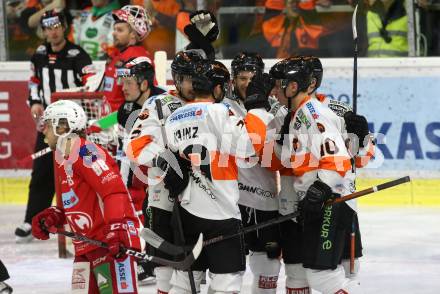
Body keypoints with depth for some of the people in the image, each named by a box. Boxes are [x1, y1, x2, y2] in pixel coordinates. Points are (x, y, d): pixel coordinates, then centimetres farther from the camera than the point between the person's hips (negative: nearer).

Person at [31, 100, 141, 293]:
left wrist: (115, 229, -31)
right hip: (85, 247, 11)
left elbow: (114, 190, -22)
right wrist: (52, 217, 16)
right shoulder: (65, 159, 21)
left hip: (113, 243, -11)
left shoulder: (85, 152, -12)